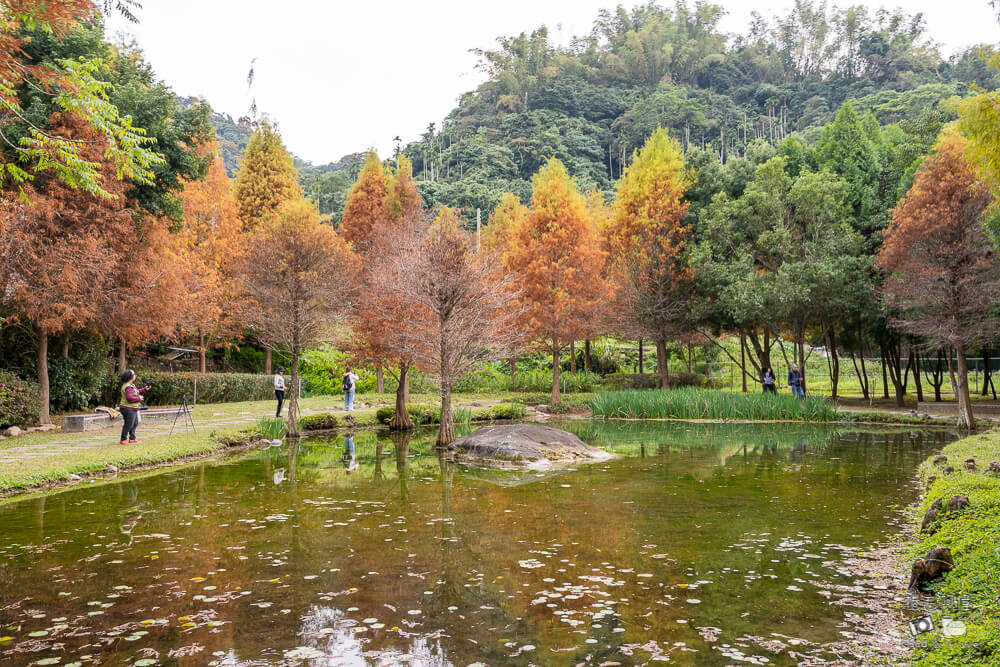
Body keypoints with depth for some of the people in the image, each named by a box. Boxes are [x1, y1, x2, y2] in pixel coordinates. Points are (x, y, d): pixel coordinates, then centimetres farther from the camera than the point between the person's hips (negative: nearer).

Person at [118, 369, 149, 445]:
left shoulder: (131, 385, 14)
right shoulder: (128, 387, -21)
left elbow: (137, 392, 23)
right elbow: (129, 398, -29)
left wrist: (144, 389, 13)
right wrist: (138, 398, -18)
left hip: (133, 409, 11)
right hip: (128, 408, -11)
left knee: (135, 423, 18)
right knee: (128, 425, -4)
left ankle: (132, 439, 26)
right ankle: (123, 440, 5)